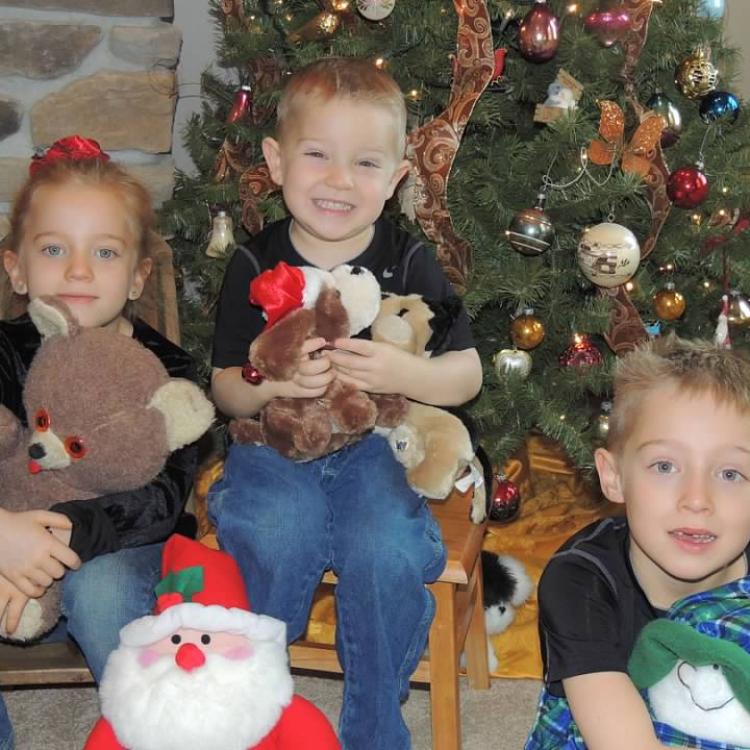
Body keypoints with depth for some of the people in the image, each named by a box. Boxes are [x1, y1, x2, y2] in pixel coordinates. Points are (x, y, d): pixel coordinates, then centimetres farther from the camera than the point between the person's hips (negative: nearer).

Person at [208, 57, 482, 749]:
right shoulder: (257, 265, 0)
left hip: (379, 445, 0)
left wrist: (406, 373, -22)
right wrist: (275, 382, -20)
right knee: (277, 540, -31)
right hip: (278, 446, 0)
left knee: (387, 550, -28)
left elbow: (468, 374, 0)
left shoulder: (408, 262, 0)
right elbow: (225, 386, 3)